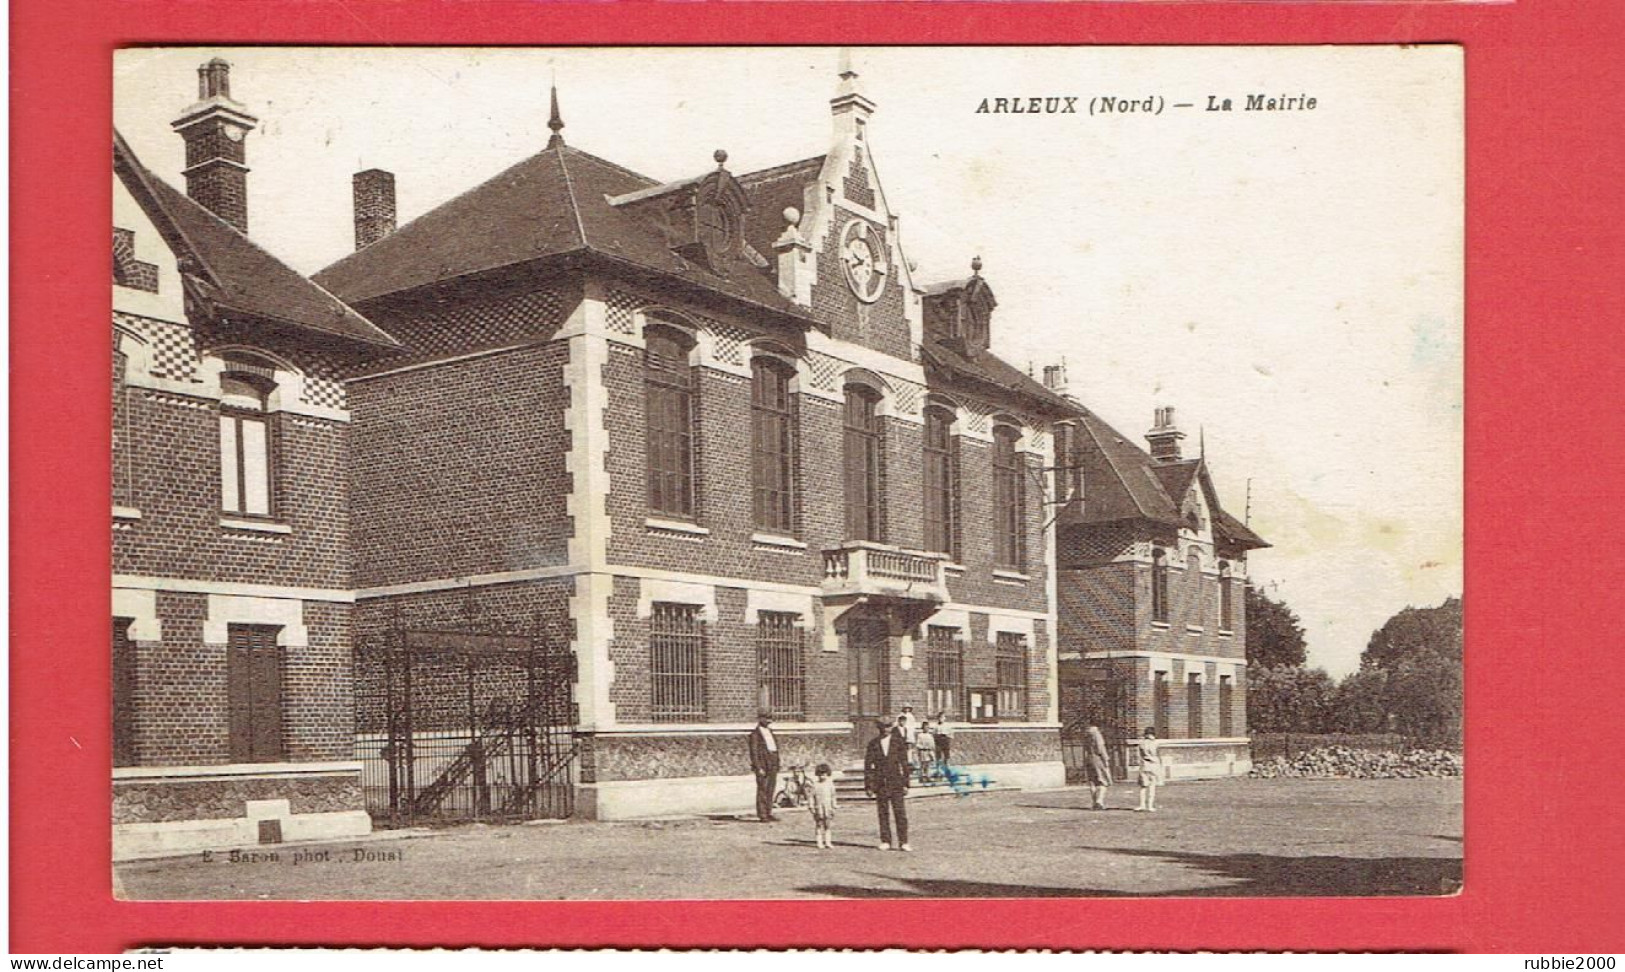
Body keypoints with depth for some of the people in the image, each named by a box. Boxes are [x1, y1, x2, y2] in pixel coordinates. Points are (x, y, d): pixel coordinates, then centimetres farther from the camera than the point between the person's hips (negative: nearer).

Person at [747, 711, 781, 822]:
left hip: (773, 765, 7)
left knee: (771, 789, 8)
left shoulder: (769, 732, 16)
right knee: (762, 790, -5)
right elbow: (754, 752, -10)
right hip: (762, 764, -7)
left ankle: (768, 813, 14)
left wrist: (777, 765, 14)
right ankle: (762, 815, -2)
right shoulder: (755, 734, -6)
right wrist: (758, 768, -17)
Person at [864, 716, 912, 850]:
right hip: (880, 783, 1)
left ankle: (903, 842, -1)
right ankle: (885, 842, 13)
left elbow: (904, 763, 5)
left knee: (900, 813, -5)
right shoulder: (873, 744, 3)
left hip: (896, 782, -1)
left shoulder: (898, 741, 3)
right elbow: (868, 765, 6)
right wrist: (868, 785, 1)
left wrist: (906, 783, 1)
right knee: (883, 813, 5)